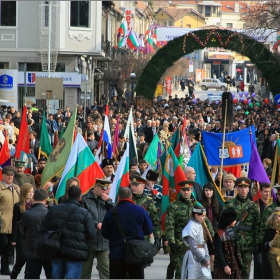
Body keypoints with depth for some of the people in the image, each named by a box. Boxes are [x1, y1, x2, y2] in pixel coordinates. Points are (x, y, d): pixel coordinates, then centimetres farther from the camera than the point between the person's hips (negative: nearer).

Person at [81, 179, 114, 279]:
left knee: (106, 270, -3)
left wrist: (108, 201, -7)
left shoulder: (105, 200, 10)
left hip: (103, 242, 3)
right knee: (85, 270, 7)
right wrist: (96, 224, -13)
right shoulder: (85, 199, -3)